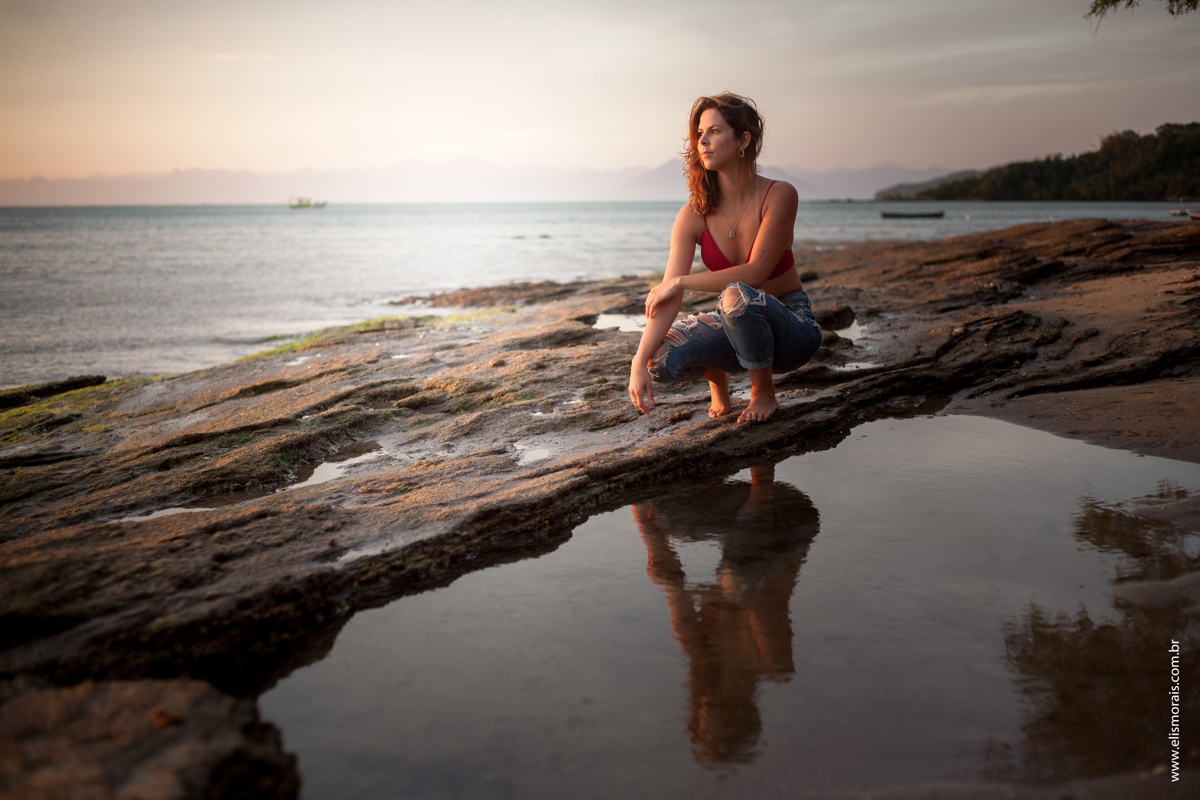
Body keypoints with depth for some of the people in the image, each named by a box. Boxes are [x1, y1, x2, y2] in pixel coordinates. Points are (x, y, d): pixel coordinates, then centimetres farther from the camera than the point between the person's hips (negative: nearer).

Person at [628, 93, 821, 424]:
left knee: (736, 296, -38)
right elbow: (666, 297, -18)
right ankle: (717, 376, 10)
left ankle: (764, 392, -11)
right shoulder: (693, 216, -10)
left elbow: (755, 273, -24)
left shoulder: (779, 195, -18)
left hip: (792, 326, -3)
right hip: (738, 323, 3)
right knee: (661, 356, -25)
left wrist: (682, 281, -21)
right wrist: (639, 363, -31)